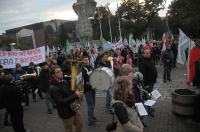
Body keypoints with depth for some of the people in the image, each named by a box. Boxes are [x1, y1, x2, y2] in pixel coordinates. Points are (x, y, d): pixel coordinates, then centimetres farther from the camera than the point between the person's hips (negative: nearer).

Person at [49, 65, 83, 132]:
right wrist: (75, 96, -33)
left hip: (74, 109, 7)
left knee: (79, 126, 22)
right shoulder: (53, 88, -23)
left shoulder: (64, 82, 2)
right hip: (66, 113, -7)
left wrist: (77, 93, -7)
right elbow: (61, 102, -30)